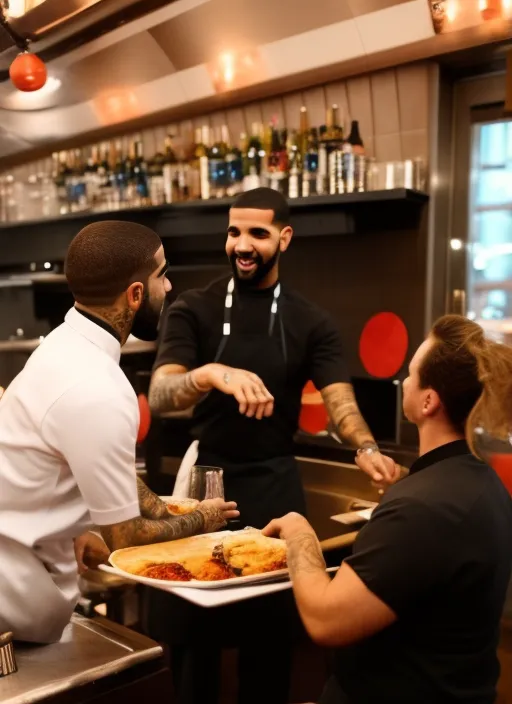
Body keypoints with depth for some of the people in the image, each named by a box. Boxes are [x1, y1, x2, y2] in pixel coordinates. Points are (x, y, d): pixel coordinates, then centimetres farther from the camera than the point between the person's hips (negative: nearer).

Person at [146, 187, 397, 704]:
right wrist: (210, 374, -38)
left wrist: (366, 449, -33)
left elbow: (340, 400, -11)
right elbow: (159, 396, -17)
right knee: (185, 620, 9)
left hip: (274, 482, 1)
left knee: (271, 620, 11)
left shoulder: (312, 323, 1)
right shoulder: (193, 310, -4)